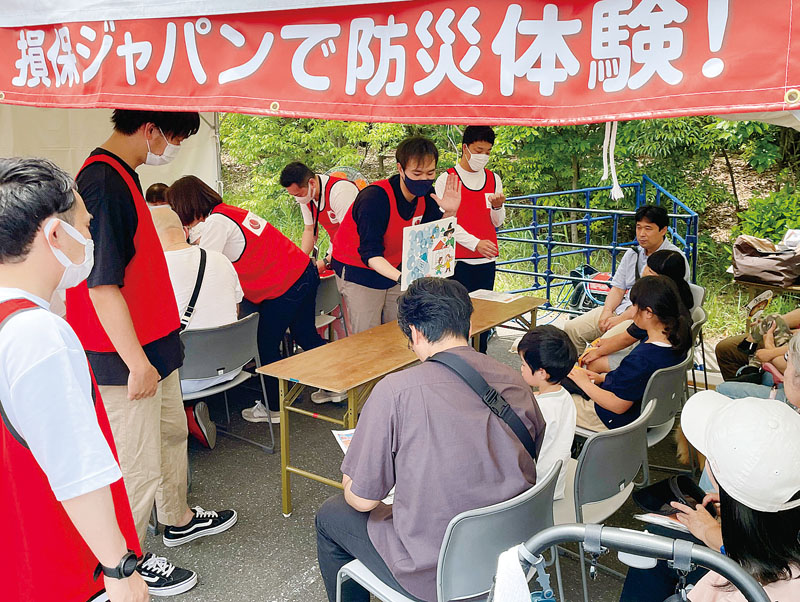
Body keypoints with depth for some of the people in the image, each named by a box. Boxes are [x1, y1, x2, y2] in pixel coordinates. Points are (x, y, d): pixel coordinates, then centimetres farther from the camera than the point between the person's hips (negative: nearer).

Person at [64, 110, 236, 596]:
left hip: (153, 344, 11)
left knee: (173, 432, 25)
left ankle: (178, 519, 45)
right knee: (139, 464, 3)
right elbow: (102, 285, -27)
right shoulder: (103, 182, -23)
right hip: (127, 356, -10)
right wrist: (137, 363, -24)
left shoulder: (122, 174, 10)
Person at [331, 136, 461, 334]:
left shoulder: (426, 195, -9)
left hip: (394, 269, 6)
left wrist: (449, 213, -19)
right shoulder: (374, 197, -29)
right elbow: (369, 253, -33)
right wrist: (401, 278, -49)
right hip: (359, 271, -6)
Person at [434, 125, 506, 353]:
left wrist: (498, 207, -9)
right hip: (459, 259, -4)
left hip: (487, 259, 5)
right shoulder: (446, 179, -3)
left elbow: (497, 223, 14)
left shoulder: (494, 179, 12)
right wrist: (475, 243, -21)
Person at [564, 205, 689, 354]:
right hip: (621, 308, 8)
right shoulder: (632, 254, 15)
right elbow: (617, 288, 14)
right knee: (572, 328, -6)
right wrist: (607, 311, -7)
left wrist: (621, 319, -18)